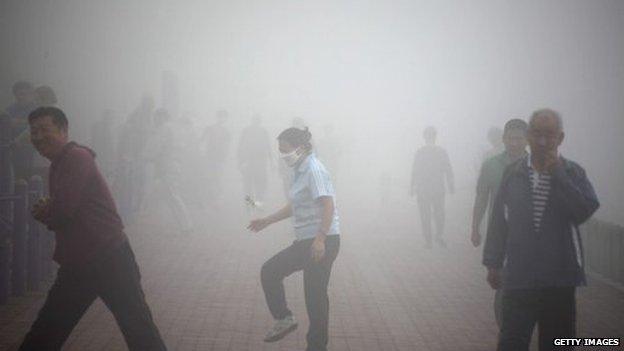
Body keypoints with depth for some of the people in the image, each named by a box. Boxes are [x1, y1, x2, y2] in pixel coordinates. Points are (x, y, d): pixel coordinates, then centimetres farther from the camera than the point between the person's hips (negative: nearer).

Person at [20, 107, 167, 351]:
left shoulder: (78, 157, -13)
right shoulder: (57, 166, 16)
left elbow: (63, 210, -22)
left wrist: (43, 212, -1)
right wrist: (47, 211, -5)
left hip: (109, 259, -9)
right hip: (75, 265, 9)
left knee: (139, 331, -4)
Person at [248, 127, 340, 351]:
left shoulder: (314, 170, -13)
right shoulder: (301, 171, 16)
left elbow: (328, 205, -23)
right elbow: (294, 207, 26)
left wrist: (320, 239, -30)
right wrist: (267, 221, 24)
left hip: (322, 242, -10)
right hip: (306, 241, 10)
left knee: (315, 294, -4)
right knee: (269, 271, 9)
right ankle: (284, 320, 15)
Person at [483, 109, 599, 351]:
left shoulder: (573, 173, 1)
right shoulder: (512, 173, 1)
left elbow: (585, 211, -15)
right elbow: (498, 220, 6)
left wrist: (557, 173, -16)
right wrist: (493, 264, 7)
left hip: (559, 276, 0)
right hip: (518, 275, 0)